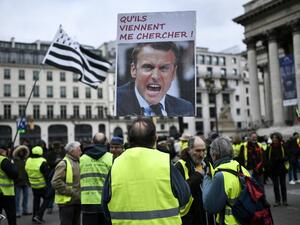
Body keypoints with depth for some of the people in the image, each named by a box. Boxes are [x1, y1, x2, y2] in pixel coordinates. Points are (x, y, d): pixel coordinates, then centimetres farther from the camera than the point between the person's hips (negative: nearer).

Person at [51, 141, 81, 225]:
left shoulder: (78, 163, 14)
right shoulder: (63, 164, -13)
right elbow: (56, 182, -21)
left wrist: (79, 193, 9)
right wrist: (71, 192, -20)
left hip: (77, 201, 8)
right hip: (67, 202, -8)